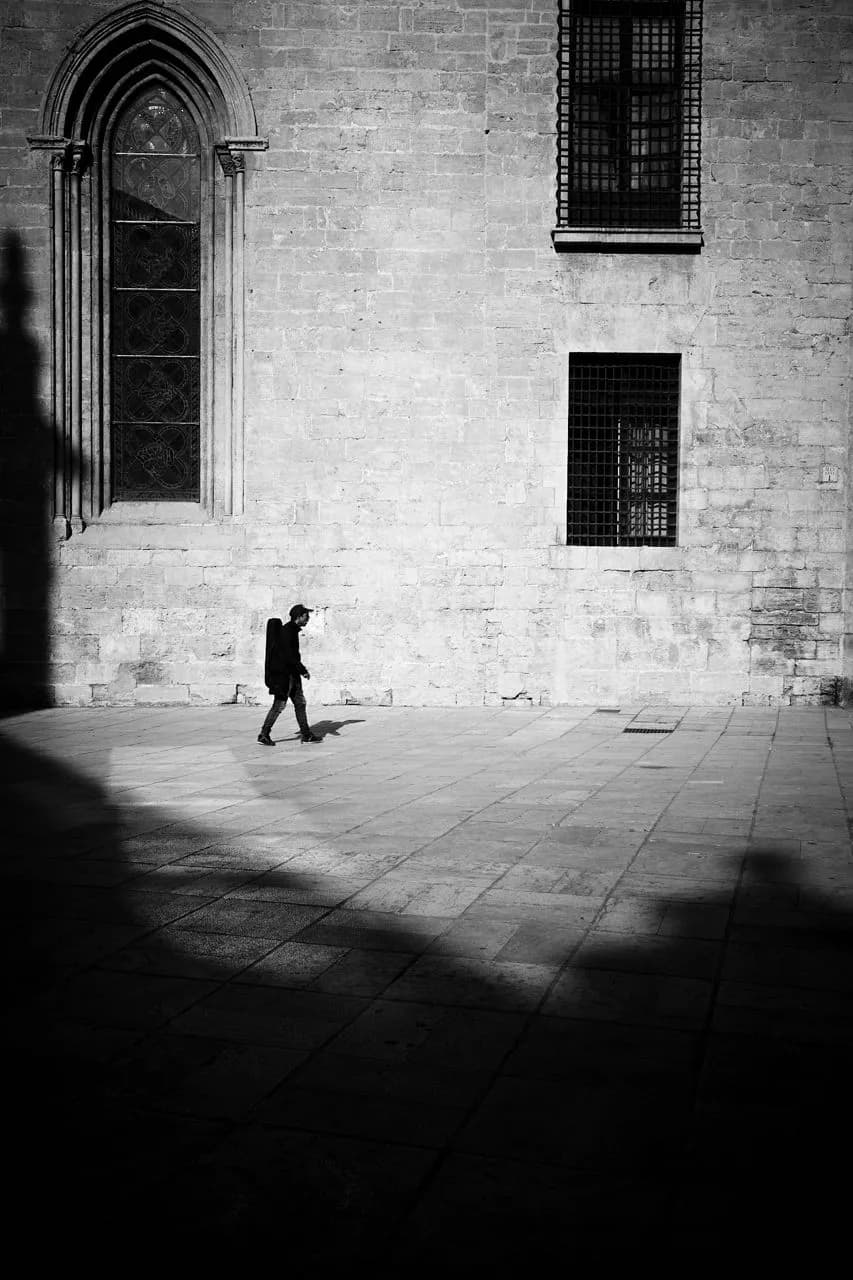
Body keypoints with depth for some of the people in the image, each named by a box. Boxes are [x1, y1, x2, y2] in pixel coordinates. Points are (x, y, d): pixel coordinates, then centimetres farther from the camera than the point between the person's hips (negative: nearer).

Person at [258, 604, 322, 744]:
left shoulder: (293, 630, 14)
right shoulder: (287, 630, -16)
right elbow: (288, 655, -22)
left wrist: (301, 669, 19)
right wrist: (303, 670, -19)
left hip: (291, 674, 10)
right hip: (283, 674, -10)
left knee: (300, 703, 11)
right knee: (279, 705, -6)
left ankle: (306, 734, 16)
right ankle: (263, 735, 1)